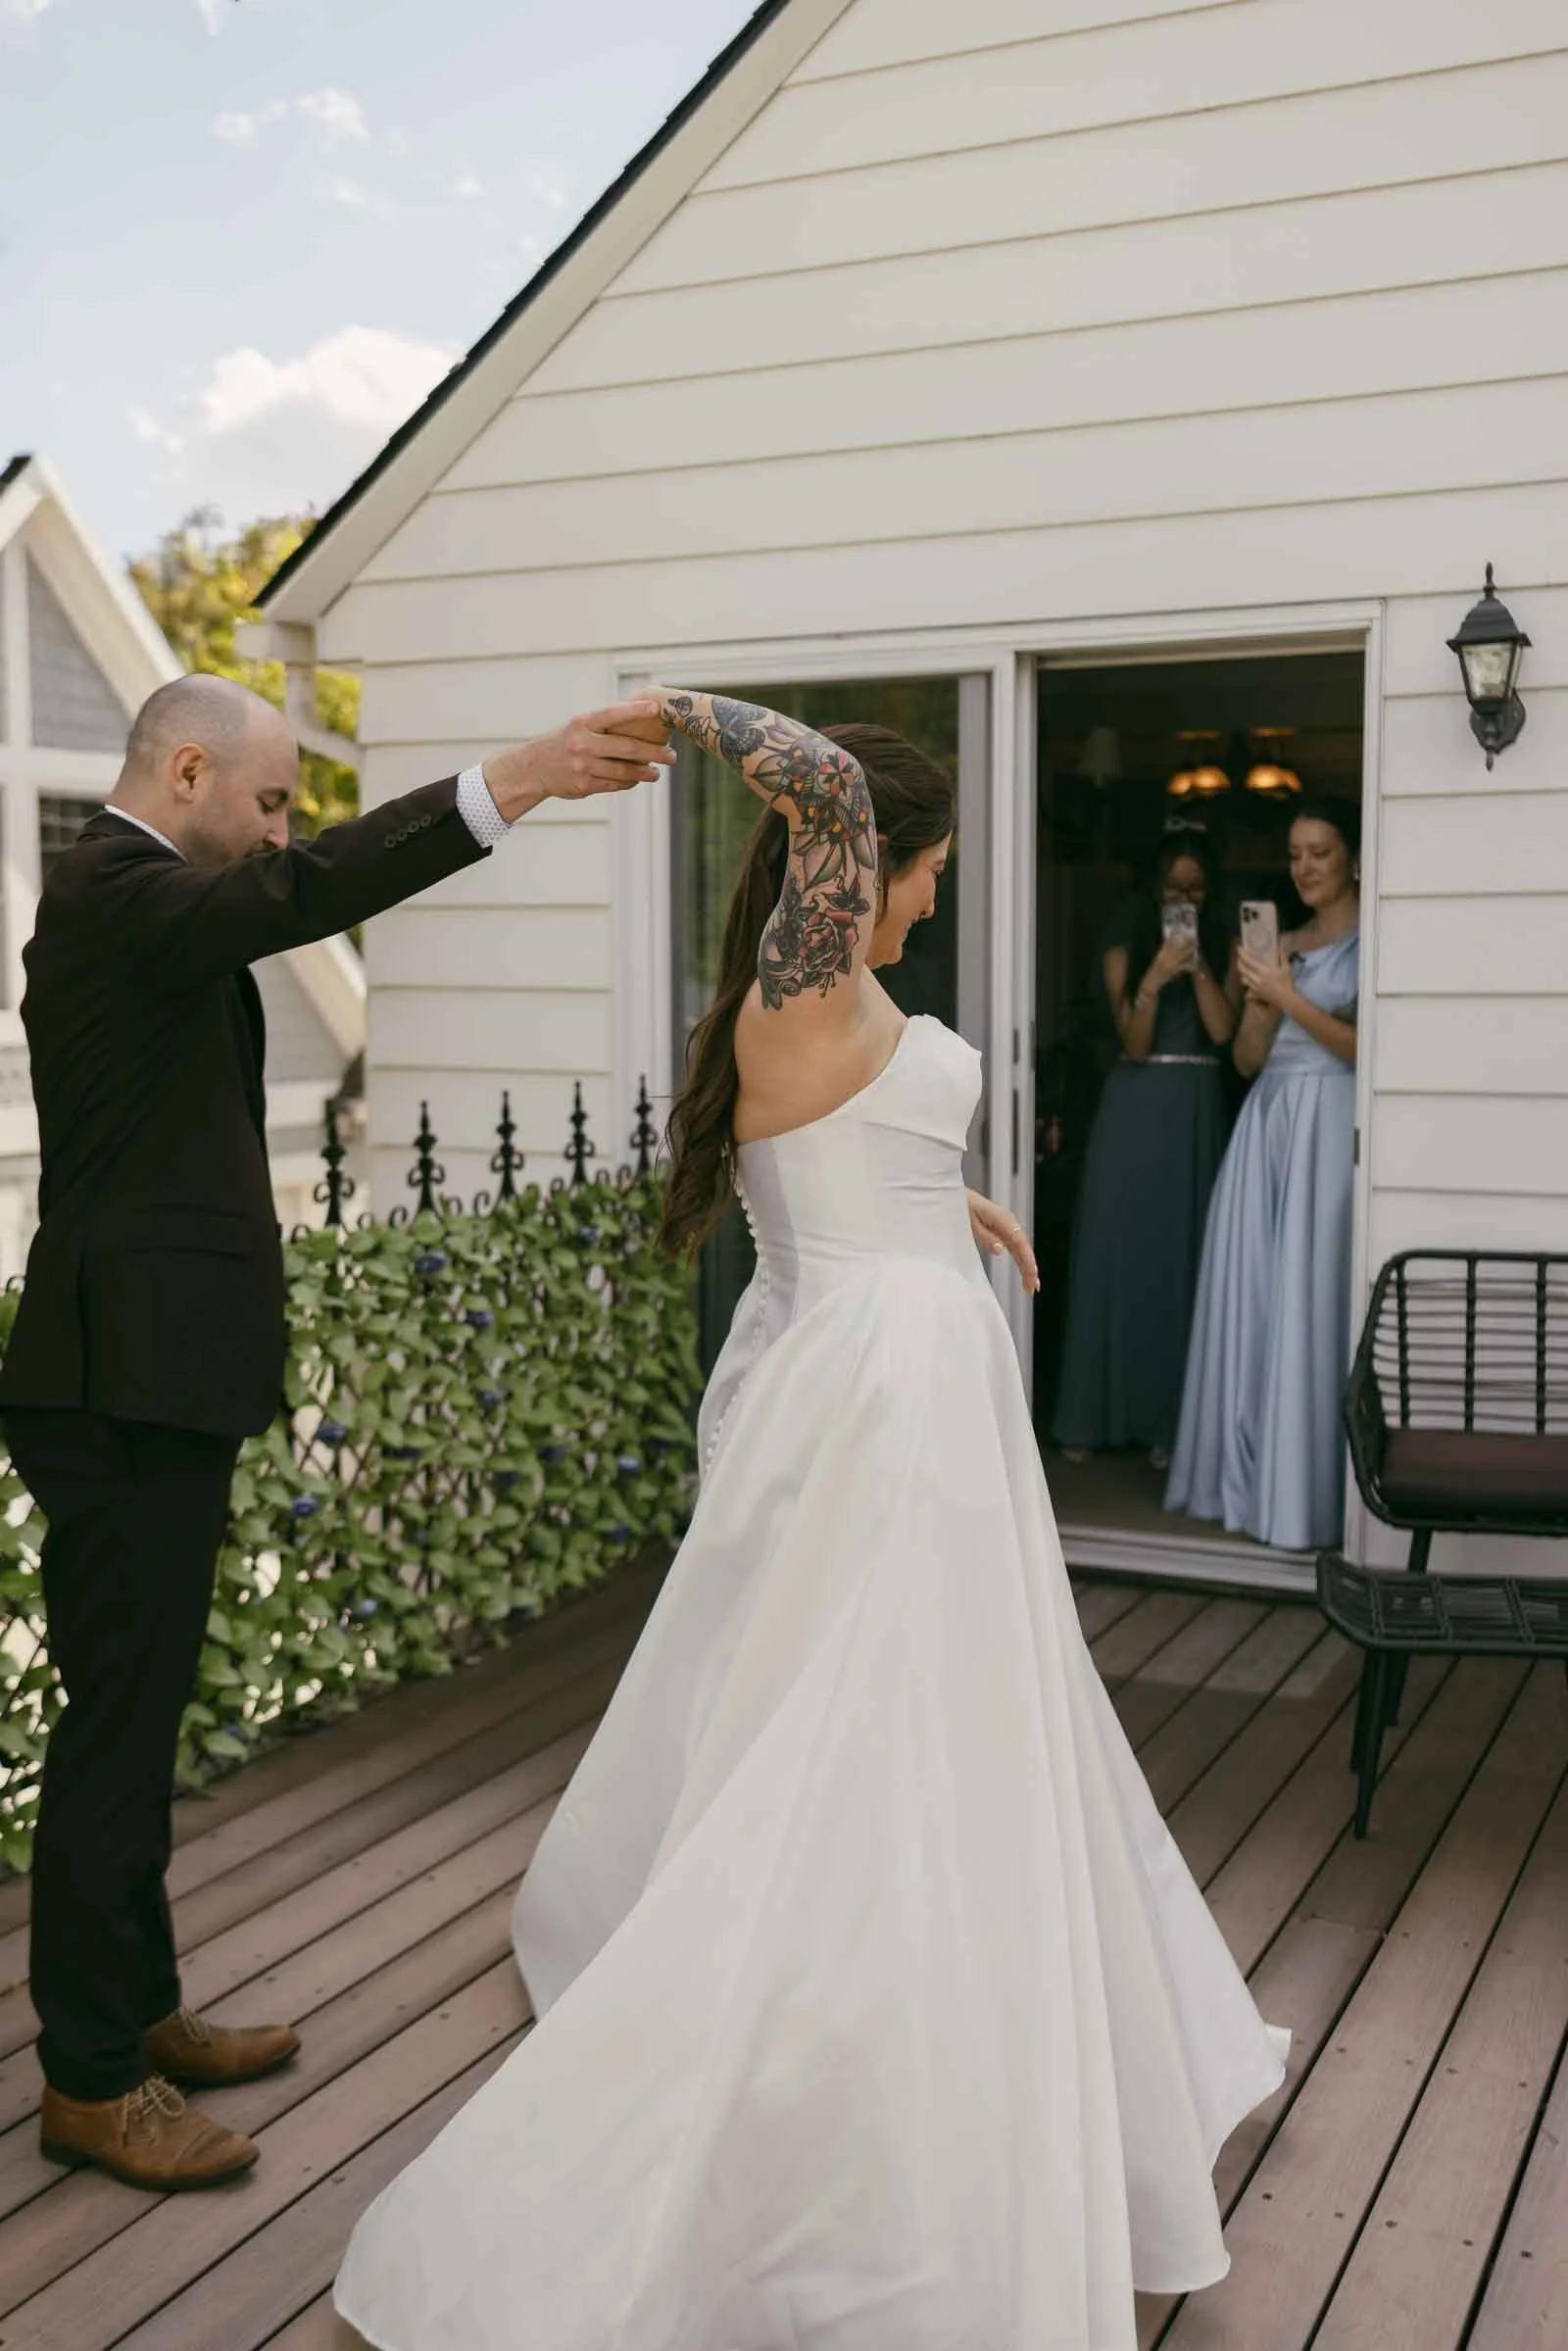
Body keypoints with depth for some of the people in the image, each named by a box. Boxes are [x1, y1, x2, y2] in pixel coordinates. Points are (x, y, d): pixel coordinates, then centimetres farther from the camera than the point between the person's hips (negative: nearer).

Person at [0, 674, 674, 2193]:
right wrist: (512, 781, -42)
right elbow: (305, 891, -34)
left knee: (139, 1712, 18)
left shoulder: (123, 896, 19)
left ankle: (135, 2011, 32)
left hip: (147, 1379, 11)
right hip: (131, 1385, -11)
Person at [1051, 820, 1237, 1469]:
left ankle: (1168, 1420, 7)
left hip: (1197, 1113, 1)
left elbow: (1223, 1030, -6)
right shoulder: (1125, 946, 3)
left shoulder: (1224, 948, 6)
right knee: (1115, 1255, -1)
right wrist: (1154, 978, -19)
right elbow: (1134, 1042, -6)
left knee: (1182, 1261, 1)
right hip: (1134, 1110, -1)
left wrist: (1198, 965, -12)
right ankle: (1093, 1417, 6)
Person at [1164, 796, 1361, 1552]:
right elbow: (1246, 1058, 13)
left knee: (1308, 1303, -8)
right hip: (1266, 1124, 6)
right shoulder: (1281, 945, 17)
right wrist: (1264, 1002, -5)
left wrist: (1290, 998, -15)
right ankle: (1248, 1479, 12)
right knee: (1248, 1298, 4)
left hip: (1330, 1128, -6)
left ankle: (1303, 1494, -1)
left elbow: (1366, 1046, -12)